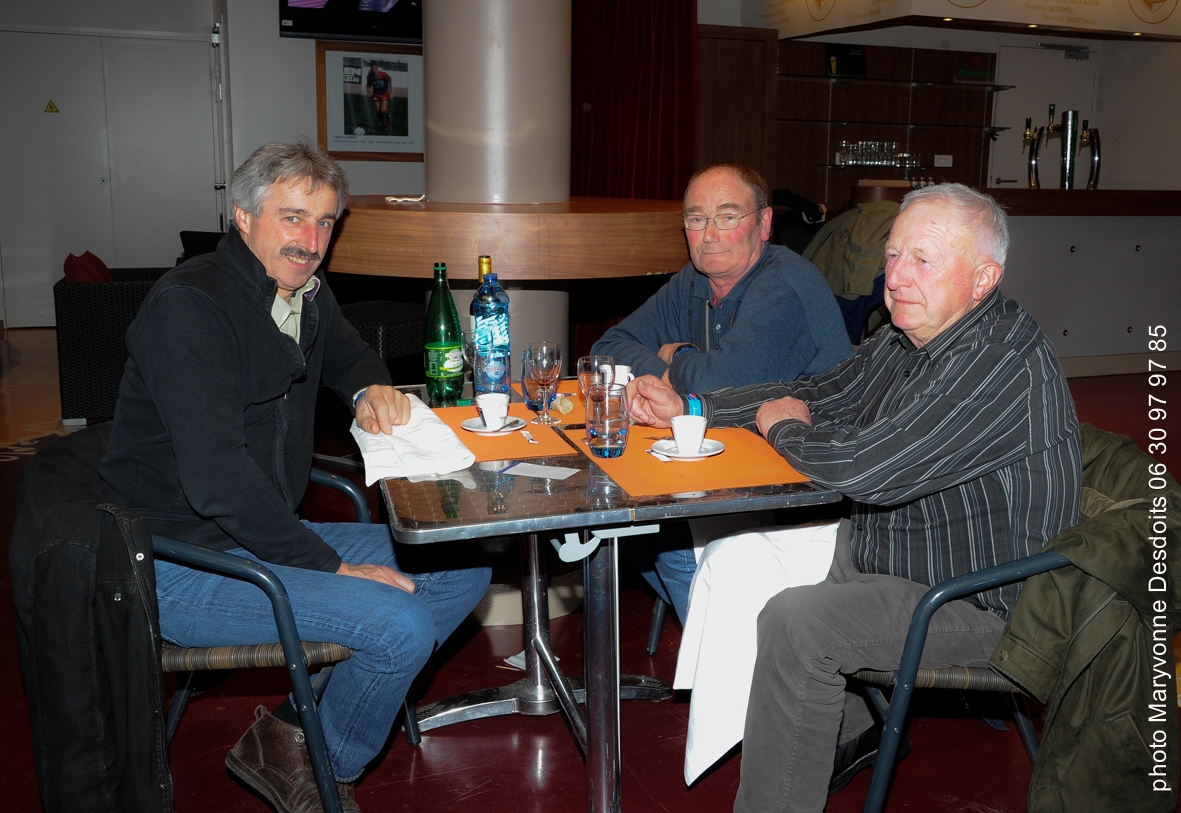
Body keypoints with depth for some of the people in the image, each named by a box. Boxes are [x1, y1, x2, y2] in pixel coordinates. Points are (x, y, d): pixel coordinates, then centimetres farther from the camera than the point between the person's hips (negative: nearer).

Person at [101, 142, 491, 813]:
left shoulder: (306, 293, 7)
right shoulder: (190, 305, -19)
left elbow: (350, 354, 30)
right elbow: (216, 475, -27)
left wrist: (372, 389, 4)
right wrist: (332, 567, -23)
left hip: (268, 535, 9)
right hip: (184, 566, -9)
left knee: (466, 570, 3)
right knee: (402, 625, -25)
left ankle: (297, 725, 1)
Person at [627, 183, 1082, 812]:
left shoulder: (1002, 366, -29)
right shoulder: (909, 336, 2)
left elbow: (865, 469, -34)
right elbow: (823, 395, 12)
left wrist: (782, 425, -13)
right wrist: (691, 408, 1)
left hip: (986, 607, -10)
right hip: (885, 547, 10)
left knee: (794, 623, -25)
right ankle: (852, 731, 30)